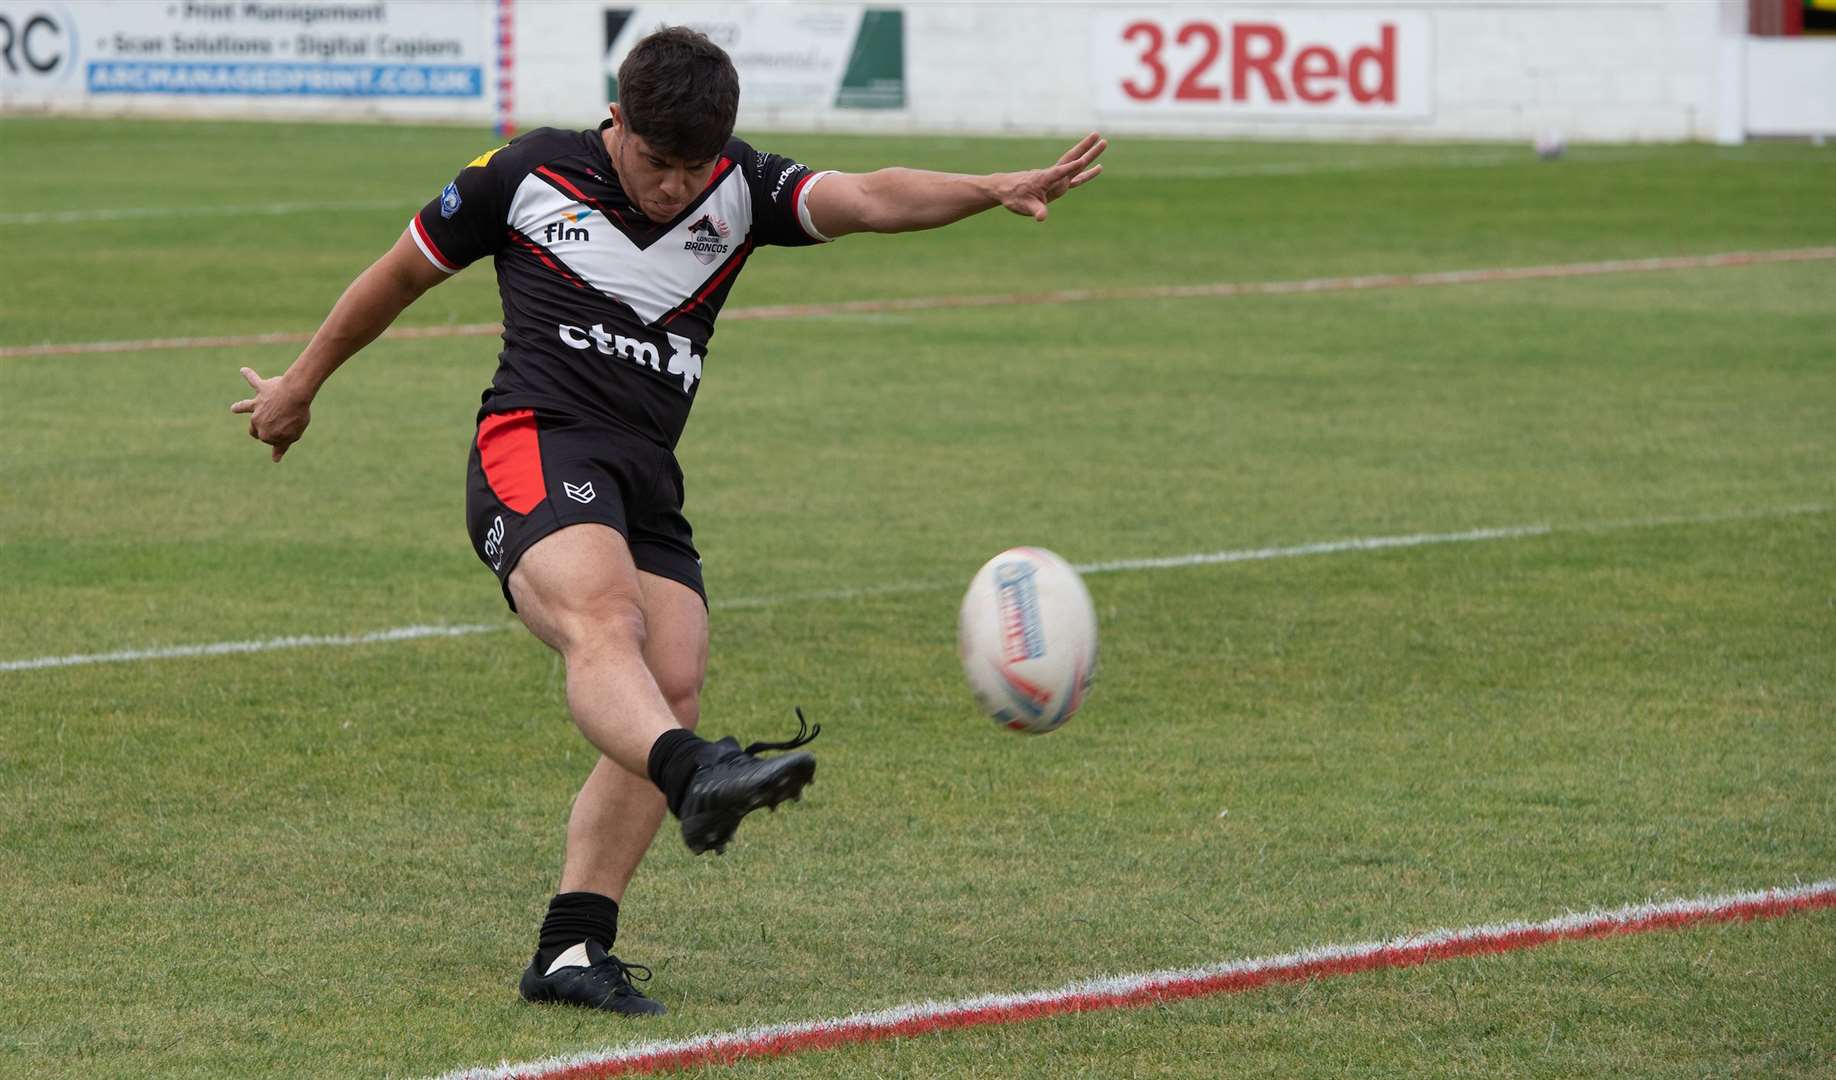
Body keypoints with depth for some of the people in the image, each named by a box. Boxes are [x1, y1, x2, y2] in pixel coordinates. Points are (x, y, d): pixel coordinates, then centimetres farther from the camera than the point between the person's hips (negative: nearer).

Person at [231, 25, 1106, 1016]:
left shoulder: (739, 190, 10)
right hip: (535, 449, -5)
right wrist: (302, 383, 26)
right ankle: (700, 780, -63)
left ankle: (571, 951, -7)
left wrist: (997, 190, -25)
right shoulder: (529, 175, 4)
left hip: (647, 483, 5)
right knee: (602, 619, -32)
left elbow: (867, 200, -7)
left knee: (672, 695, -10)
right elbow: (402, 273, 16)